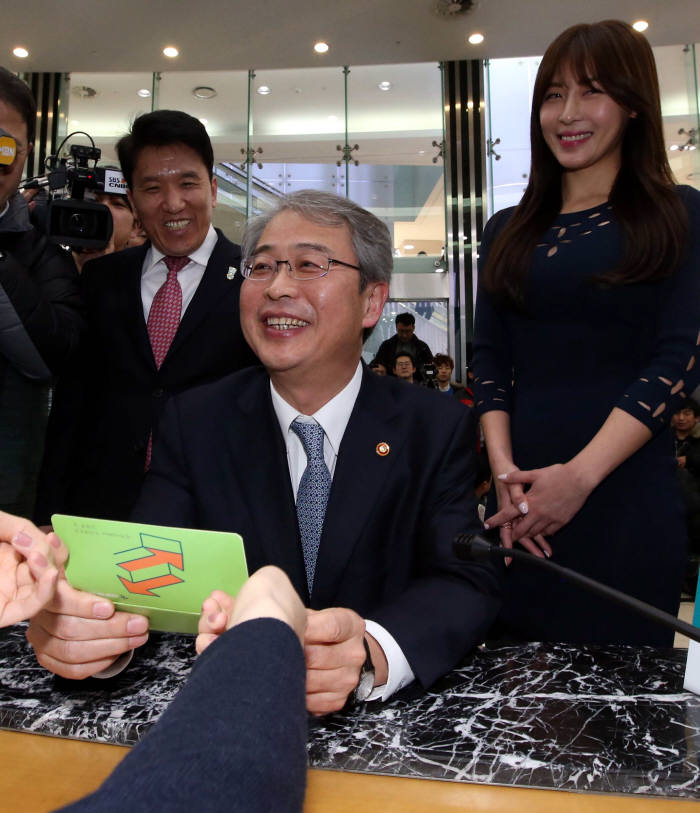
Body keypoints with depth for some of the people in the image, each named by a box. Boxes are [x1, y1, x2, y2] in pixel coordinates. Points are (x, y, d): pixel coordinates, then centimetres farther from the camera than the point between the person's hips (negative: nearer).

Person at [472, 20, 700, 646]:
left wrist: (580, 475, -16)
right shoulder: (510, 231, 13)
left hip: (627, 498, -2)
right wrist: (504, 469, -7)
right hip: (523, 499, 3)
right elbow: (491, 361, 7)